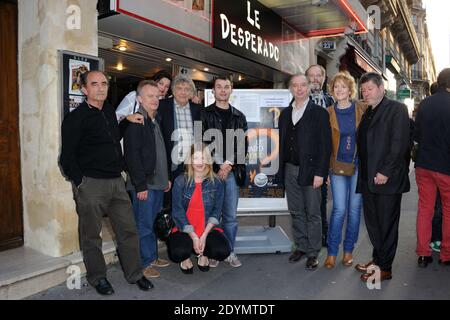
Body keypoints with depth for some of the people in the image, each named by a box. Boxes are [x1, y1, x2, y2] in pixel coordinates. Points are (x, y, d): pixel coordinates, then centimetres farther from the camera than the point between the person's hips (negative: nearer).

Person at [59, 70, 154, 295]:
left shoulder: (110, 111, 13)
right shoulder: (76, 118, -7)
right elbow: (67, 156, -7)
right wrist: (80, 182, -9)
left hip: (116, 182, 6)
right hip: (90, 184, -6)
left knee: (128, 229, 9)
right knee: (91, 235, 8)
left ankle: (134, 274, 24)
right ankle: (97, 278, 27)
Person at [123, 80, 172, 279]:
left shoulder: (155, 122, 16)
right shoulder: (135, 122, -11)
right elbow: (132, 156, -18)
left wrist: (166, 178, 18)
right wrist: (140, 185, -20)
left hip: (158, 182, 9)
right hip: (143, 185, -9)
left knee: (154, 223, 16)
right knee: (143, 225, 0)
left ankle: (152, 257, 29)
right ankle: (143, 263, 12)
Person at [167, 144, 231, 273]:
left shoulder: (216, 182, 0)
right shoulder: (180, 181, -4)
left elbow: (216, 211, -1)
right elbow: (178, 212, -6)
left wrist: (204, 235, -13)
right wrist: (194, 237, -14)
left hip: (208, 229, 1)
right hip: (184, 230, -1)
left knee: (223, 251, -26)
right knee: (177, 253, -31)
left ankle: (203, 254, 12)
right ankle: (185, 258, 11)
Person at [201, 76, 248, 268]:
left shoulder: (239, 117, 13)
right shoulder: (204, 114, 4)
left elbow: (243, 145, 5)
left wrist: (229, 164, -9)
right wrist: (217, 167, -10)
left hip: (232, 171, 2)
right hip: (210, 171, -2)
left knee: (231, 216, 8)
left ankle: (229, 252, 22)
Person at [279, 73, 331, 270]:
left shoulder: (319, 113, -3)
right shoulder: (285, 113, 12)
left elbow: (325, 145, -8)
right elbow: (282, 142, 11)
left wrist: (320, 173, -14)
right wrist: (281, 169, 5)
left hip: (310, 171, -4)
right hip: (289, 170, 5)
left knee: (313, 214, 4)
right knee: (296, 212, 13)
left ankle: (313, 253, 17)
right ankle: (300, 247, 27)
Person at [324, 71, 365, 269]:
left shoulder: (362, 109, 2)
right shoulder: (329, 113, 2)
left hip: (359, 164, 1)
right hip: (338, 165, -1)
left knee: (355, 208, 7)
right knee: (339, 209, -3)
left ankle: (349, 250, 24)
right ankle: (332, 252, 12)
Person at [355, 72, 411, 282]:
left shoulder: (397, 109, -5)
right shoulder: (367, 114, 17)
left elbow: (400, 144, -14)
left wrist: (385, 172, -18)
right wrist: (362, 174, 8)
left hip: (387, 178, -7)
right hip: (368, 178, 7)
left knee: (387, 223, 3)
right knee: (372, 222, 14)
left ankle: (384, 268, 15)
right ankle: (377, 259, 30)